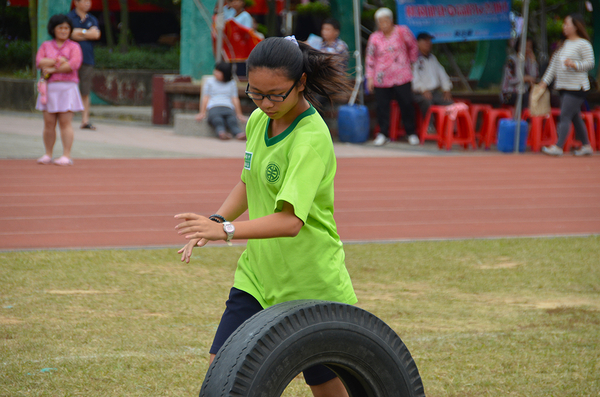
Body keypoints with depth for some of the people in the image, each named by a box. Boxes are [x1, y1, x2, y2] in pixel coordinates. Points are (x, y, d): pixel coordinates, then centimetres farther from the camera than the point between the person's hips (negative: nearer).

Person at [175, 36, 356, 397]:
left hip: (311, 283, -7)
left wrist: (226, 230, -43)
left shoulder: (311, 138, -22)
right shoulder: (258, 121, 3)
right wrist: (214, 221, 5)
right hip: (258, 274, 7)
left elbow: (291, 220, -33)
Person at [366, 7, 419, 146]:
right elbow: (370, 59, 6)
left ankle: (411, 133, 16)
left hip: (401, 77, -1)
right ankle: (383, 133, 13)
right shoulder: (375, 38, 1)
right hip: (381, 79, 1)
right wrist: (370, 77, 2)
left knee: (406, 104, 2)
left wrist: (412, 63, 15)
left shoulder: (402, 32, -2)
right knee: (382, 105, 0)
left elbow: (413, 46, 12)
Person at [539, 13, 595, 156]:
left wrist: (574, 64, -26)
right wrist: (545, 82, 16)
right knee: (575, 118, 11)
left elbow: (590, 63, -12)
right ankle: (586, 146, 19)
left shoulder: (583, 44, -8)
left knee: (565, 116, -13)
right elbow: (554, 64, 18)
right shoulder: (564, 44, 16)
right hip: (564, 86, 8)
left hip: (577, 87, -8)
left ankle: (558, 147, -17)